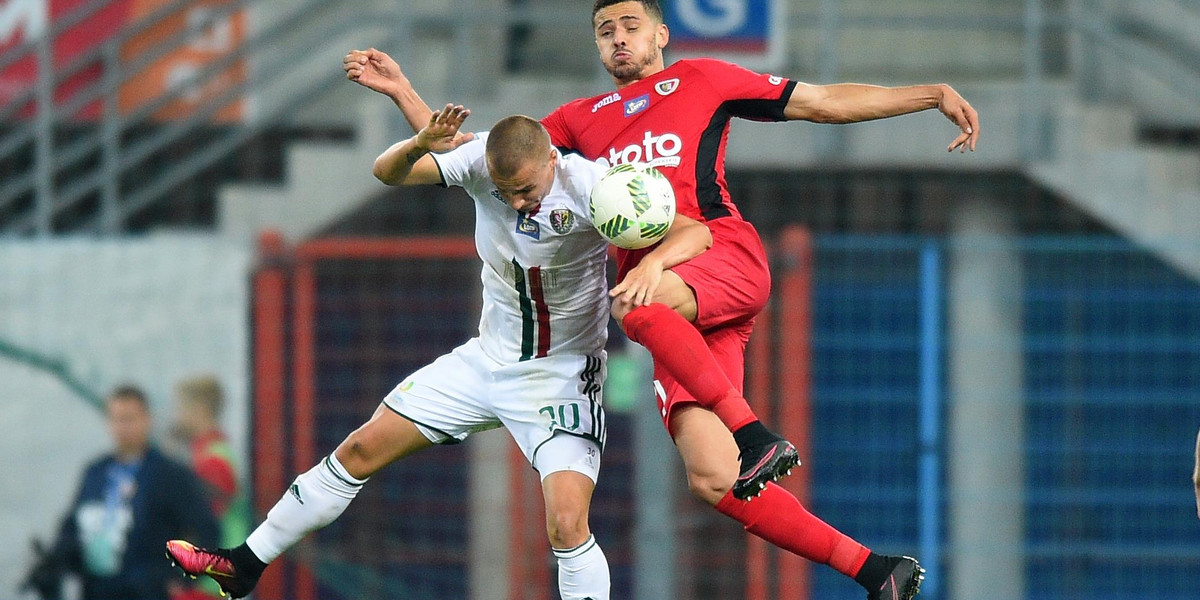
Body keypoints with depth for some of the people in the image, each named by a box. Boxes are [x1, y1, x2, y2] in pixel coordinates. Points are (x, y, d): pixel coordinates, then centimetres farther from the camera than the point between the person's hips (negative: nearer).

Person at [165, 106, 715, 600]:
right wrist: (419, 145, -36)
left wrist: (653, 261, -55)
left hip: (561, 376, -5)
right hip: (487, 358, 5)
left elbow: (695, 232, -32)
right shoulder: (482, 161, -15)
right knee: (360, 452, 8)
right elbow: (387, 171, -12)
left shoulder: (587, 185, -27)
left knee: (567, 526, -22)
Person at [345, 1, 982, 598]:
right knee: (711, 478, -15)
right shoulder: (581, 121, 28)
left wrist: (934, 95, 11)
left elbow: (825, 102, 17)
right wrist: (401, 91, 21)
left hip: (725, 258, -4)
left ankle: (754, 436, -29)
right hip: (672, 305, 4)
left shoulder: (700, 80, 18)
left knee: (636, 303, -39)